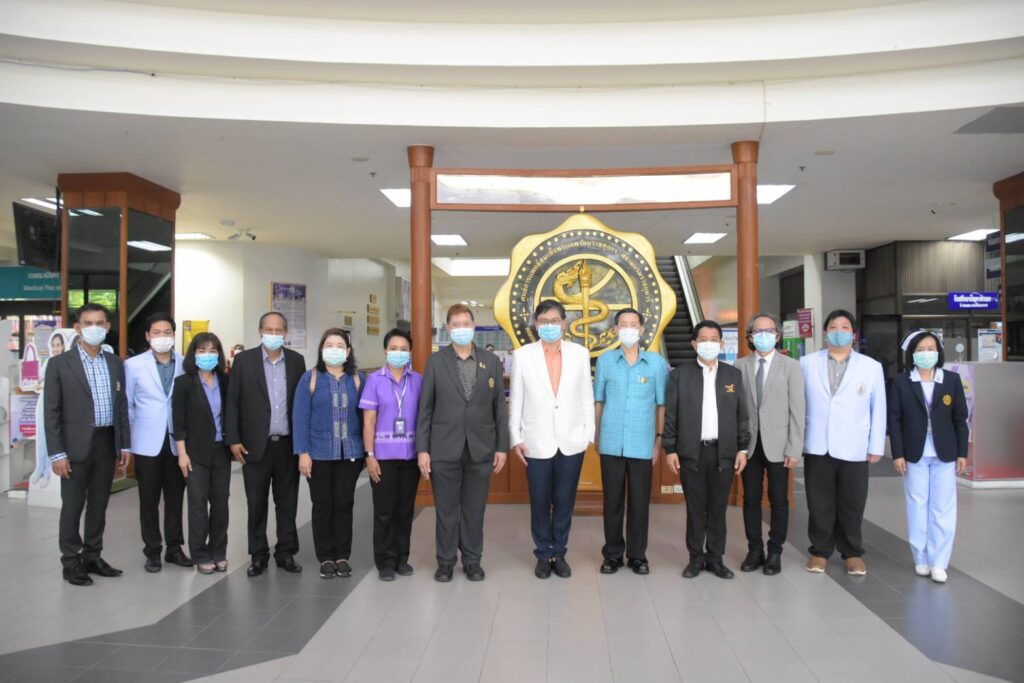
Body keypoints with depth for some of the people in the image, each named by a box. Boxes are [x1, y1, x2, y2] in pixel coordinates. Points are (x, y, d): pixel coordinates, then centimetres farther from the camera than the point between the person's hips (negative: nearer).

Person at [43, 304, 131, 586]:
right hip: (76, 445, -4)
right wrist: (57, 453, -11)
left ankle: (92, 556, 25)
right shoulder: (59, 364, -5)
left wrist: (125, 445, 7)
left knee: (99, 505, 13)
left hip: (108, 443, 4)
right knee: (72, 506, 5)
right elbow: (52, 412, -6)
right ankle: (71, 562, 17)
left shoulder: (115, 363, 8)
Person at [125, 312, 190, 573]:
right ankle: (152, 551, 20)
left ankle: (174, 548, 22)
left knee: (175, 498, 9)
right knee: (149, 500, 7)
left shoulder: (186, 365, 1)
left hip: (178, 442, 1)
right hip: (148, 443, -1)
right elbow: (126, 405, 2)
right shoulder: (133, 365, -1)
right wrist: (126, 441, 0)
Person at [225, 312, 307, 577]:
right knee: (256, 504, 7)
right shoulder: (244, 360, 0)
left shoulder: (297, 361, 5)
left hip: (288, 444, 1)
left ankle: (286, 553, 21)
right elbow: (232, 402, -1)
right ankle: (259, 556, 20)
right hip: (256, 445, -1)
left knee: (287, 503, 9)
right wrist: (233, 440, -6)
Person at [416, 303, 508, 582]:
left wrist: (502, 446, 2)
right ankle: (445, 561, 22)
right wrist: (422, 449, -4)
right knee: (446, 510, 8)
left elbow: (499, 407, 6)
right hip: (445, 449, -1)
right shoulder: (436, 361, 1)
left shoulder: (491, 361, 5)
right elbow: (425, 409, 0)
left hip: (481, 449, 1)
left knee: (475, 509, 9)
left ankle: (472, 560, 24)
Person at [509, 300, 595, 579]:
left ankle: (559, 553, 25)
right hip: (537, 443, -1)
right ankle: (543, 555, 24)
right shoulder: (522, 355, 0)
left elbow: (587, 397, 4)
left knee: (564, 503, 10)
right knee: (540, 503, 9)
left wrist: (589, 435, 1)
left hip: (571, 442, 1)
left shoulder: (580, 353, 2)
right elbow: (516, 400, 2)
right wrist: (515, 439, -1)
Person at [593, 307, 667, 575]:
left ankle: (637, 554, 21)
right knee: (612, 500, 8)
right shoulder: (605, 360, 3)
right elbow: (598, 401, 8)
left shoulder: (657, 363, 2)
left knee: (639, 501, 6)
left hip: (642, 444, 0)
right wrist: (596, 436, 5)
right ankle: (613, 553, 21)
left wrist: (659, 440, 1)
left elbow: (661, 405, 5)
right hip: (611, 443, 1)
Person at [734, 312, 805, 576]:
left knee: (779, 500, 7)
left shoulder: (791, 366, 0)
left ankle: (775, 553, 20)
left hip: (777, 444, -1)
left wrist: (794, 449, -9)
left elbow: (797, 410, -3)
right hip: (749, 442, 1)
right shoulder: (740, 366, 3)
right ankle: (754, 550, 22)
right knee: (751, 499, 9)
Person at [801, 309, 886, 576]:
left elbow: (878, 409, 5)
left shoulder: (871, 366, 5)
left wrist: (876, 446, 2)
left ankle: (852, 553, 23)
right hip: (817, 447, 0)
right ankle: (820, 551, 21)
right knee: (819, 503, 7)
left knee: (852, 505, 7)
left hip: (853, 448, 0)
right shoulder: (808, 363, 5)